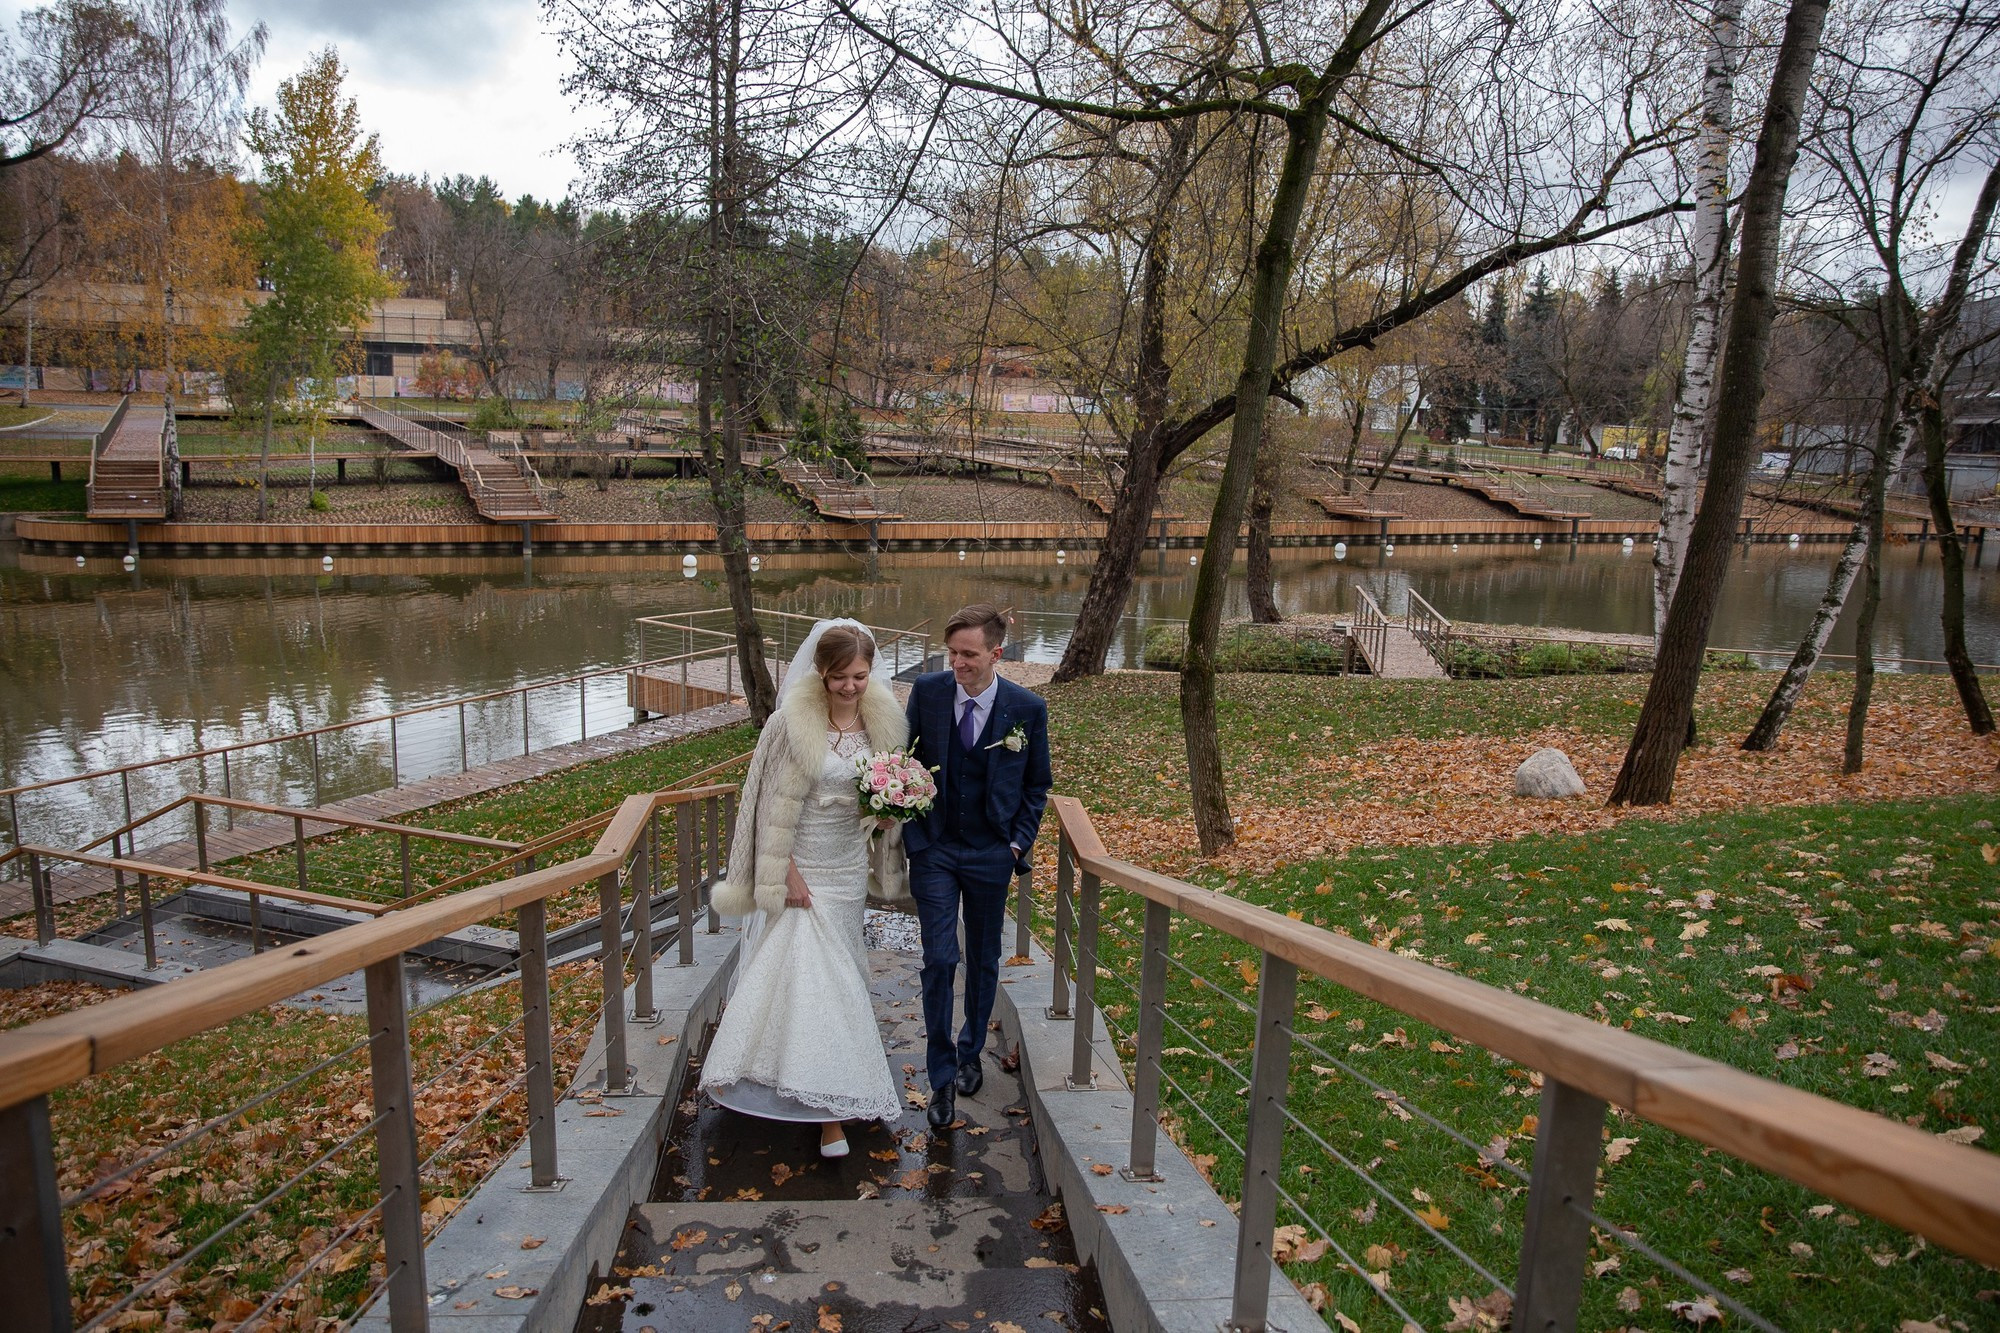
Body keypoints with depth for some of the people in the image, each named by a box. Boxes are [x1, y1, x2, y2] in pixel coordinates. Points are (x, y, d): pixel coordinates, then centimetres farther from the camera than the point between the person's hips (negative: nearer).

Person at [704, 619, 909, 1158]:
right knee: (809, 972, -5)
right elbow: (774, 803, -13)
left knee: (835, 970, 16)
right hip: (802, 868, -5)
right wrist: (786, 872, -14)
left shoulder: (882, 720, -2)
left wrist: (889, 808, -8)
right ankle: (828, 1110, 2)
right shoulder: (793, 722, -17)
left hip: (849, 866, 5)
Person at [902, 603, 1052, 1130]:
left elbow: (1037, 784, 4)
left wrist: (1019, 842, -3)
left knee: (983, 960, 14)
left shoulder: (1028, 708, -9)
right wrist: (913, 834, -5)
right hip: (933, 849, 0)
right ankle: (942, 1078, 8)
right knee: (939, 959, -6)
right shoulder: (926, 692, -7)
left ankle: (970, 1054, 36)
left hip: (991, 853, 1)